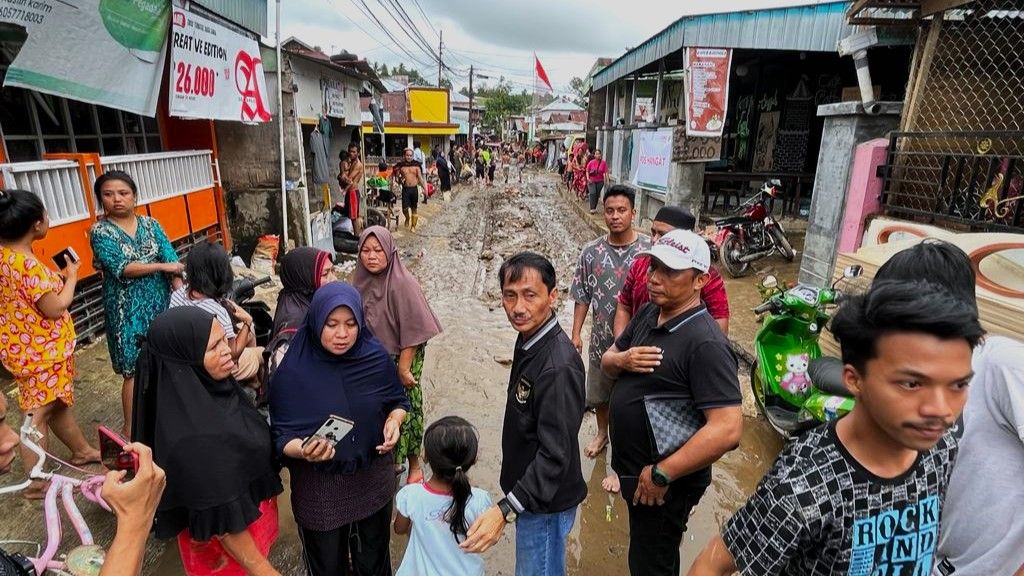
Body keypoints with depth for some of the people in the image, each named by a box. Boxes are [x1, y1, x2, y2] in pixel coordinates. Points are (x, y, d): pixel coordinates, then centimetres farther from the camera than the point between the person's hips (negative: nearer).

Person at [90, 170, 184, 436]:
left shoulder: (150, 224, 5)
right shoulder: (100, 231, -5)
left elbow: (171, 258, -4)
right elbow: (122, 268, -18)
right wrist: (163, 266, -15)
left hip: (161, 302, 3)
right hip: (129, 309, -3)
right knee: (135, 370, 2)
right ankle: (130, 429, 17)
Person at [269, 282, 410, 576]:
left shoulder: (376, 357, -11)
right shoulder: (292, 371, -18)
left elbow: (398, 401, 4)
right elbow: (281, 438, -14)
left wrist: (394, 420, -17)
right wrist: (304, 450, -34)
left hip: (373, 479, 2)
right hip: (319, 488, -2)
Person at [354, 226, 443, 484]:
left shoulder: (402, 284, -22)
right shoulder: (362, 280, -3)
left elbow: (413, 330, -20)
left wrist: (403, 368, -17)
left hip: (401, 359, -5)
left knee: (404, 411, 9)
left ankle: (414, 465, 30)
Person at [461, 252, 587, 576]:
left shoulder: (558, 367, -31)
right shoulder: (529, 339, -2)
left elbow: (555, 454, -30)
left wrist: (505, 510, -35)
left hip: (545, 500, -8)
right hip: (528, 489, 8)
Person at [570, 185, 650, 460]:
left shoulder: (649, 249, -12)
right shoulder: (591, 252, -6)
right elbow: (582, 296, 1)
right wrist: (576, 333, 1)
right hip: (602, 338, 3)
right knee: (599, 392, 21)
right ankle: (602, 433, 46)